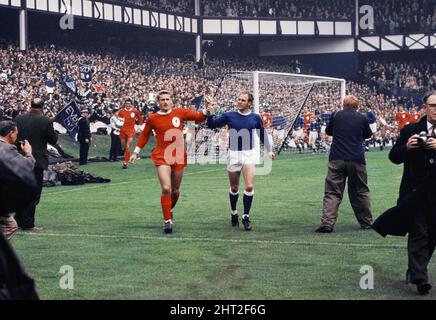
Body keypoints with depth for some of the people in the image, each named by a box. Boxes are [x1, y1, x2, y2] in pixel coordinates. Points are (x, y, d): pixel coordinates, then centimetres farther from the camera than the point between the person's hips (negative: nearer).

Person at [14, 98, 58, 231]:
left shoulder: (18, 119, 0)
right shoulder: (46, 121, -12)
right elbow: (53, 140, -5)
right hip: (37, 161, -4)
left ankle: (18, 220, 22)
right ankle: (28, 224, 1)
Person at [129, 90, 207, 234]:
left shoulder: (180, 113, 2)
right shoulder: (152, 118, 1)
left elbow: (198, 117, 8)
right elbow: (144, 135, 14)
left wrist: (206, 112, -12)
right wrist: (136, 152, 15)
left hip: (179, 157, 2)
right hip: (162, 157, -2)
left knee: (175, 191, 12)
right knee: (166, 189, -17)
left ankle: (170, 210, 42)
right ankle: (167, 221, -8)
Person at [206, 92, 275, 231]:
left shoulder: (255, 118, 2)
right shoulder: (229, 116, 0)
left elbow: (263, 134, 16)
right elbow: (212, 125, 3)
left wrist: (269, 150, 13)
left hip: (249, 154, 0)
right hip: (233, 154, 1)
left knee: (249, 187, -14)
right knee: (234, 188, 10)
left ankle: (246, 217, -3)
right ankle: (234, 213, 32)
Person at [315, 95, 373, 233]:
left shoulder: (336, 116, 3)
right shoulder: (362, 118, 2)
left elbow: (328, 131, 20)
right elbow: (368, 135, 19)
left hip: (337, 159, 0)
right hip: (357, 160, 0)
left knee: (332, 192, -1)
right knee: (361, 192, 14)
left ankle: (327, 223, -14)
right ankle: (367, 222, 20)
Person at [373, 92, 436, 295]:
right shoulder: (410, 130, 2)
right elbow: (394, 157, 3)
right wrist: (406, 147, -16)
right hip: (415, 192, -2)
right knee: (419, 234, -8)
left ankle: (415, 271, 29)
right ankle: (419, 278, -11)